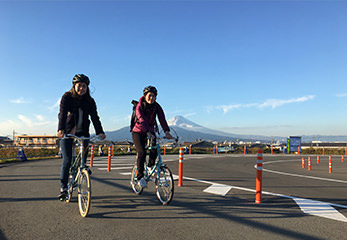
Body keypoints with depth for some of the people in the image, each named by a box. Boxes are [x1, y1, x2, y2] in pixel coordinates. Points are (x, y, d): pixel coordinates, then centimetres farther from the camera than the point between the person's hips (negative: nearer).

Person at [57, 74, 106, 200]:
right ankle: (63, 188, 2)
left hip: (82, 133, 2)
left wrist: (100, 132, -28)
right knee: (67, 160, -8)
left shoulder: (90, 101, 0)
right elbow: (62, 114, -20)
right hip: (67, 132, -2)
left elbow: (95, 117, -11)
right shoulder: (67, 97, -6)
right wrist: (60, 129, -38)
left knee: (83, 159, -5)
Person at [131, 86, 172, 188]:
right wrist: (148, 133, -49)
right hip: (138, 132, -4)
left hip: (150, 132, 4)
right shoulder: (139, 106, -19)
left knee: (154, 150, -19)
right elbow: (142, 120, -34)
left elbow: (162, 119, -20)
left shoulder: (157, 106, -7)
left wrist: (167, 132, -36)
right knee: (142, 152, -21)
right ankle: (140, 177, -9)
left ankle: (151, 165, 13)